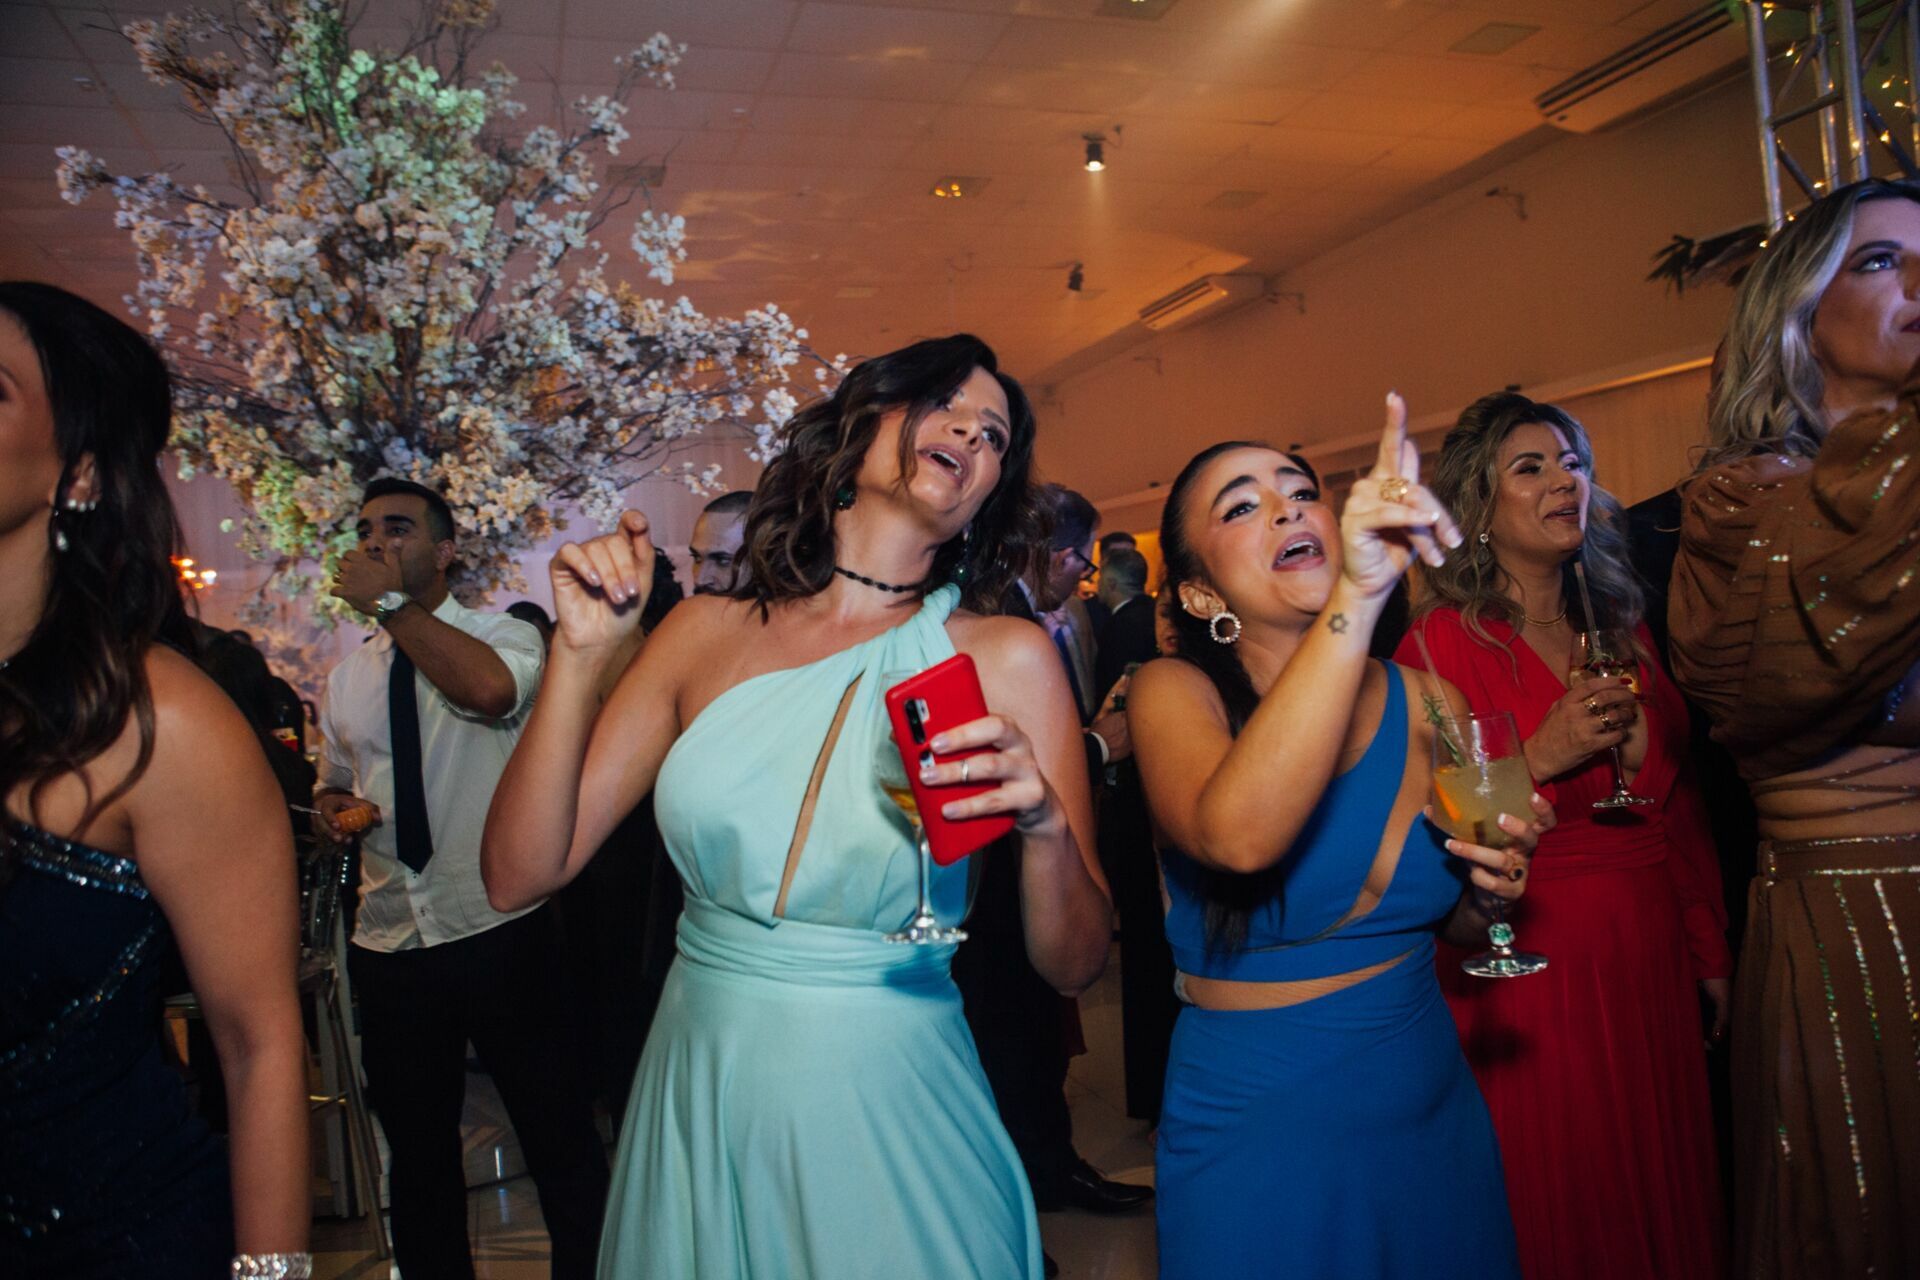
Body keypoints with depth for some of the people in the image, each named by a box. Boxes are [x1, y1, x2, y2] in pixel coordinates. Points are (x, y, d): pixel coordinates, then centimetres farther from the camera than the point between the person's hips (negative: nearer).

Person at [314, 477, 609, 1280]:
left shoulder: (504, 635, -6)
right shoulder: (346, 677, 10)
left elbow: (492, 689, -31)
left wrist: (389, 603, -23)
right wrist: (331, 806, 0)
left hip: (502, 935, -5)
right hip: (389, 947, 5)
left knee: (560, 1138, 6)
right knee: (417, 1153, 19)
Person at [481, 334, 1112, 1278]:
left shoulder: (1005, 658, -9)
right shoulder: (708, 633, -2)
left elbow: (1074, 964, -7)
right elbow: (519, 875, -4)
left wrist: (1043, 824, -26)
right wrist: (581, 651, -12)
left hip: (887, 1114, -2)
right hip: (694, 1104, 2)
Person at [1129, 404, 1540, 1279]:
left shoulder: (1427, 701, -3)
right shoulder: (1174, 693, -14)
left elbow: (1451, 927, 11)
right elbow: (1238, 837, -38)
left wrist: (1489, 889, -12)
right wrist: (1358, 594, -42)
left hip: (1431, 1105, 4)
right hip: (1255, 1129, -4)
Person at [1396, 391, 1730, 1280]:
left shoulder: (1621, 628, 9)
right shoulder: (1442, 642, -10)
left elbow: (1681, 807, 13)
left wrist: (1710, 955, 10)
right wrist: (1538, 760, -22)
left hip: (1652, 962, 6)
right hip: (1531, 966, -6)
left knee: (1662, 1194, 18)